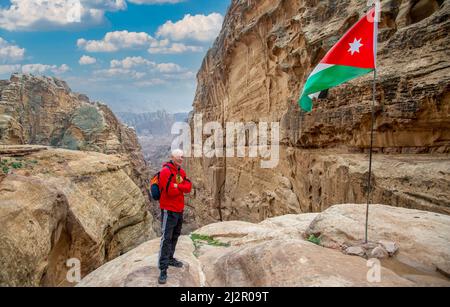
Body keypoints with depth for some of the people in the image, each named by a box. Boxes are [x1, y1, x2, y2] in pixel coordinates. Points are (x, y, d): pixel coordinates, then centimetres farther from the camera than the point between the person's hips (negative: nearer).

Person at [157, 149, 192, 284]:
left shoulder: (182, 172, 10)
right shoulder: (165, 171, -16)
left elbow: (188, 187, 0)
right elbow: (170, 191, -24)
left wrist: (177, 186, -15)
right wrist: (181, 187, -8)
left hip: (179, 209, 8)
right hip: (169, 210, -8)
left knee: (175, 236, 18)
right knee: (166, 238, -8)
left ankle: (170, 258, 33)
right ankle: (163, 269, -5)